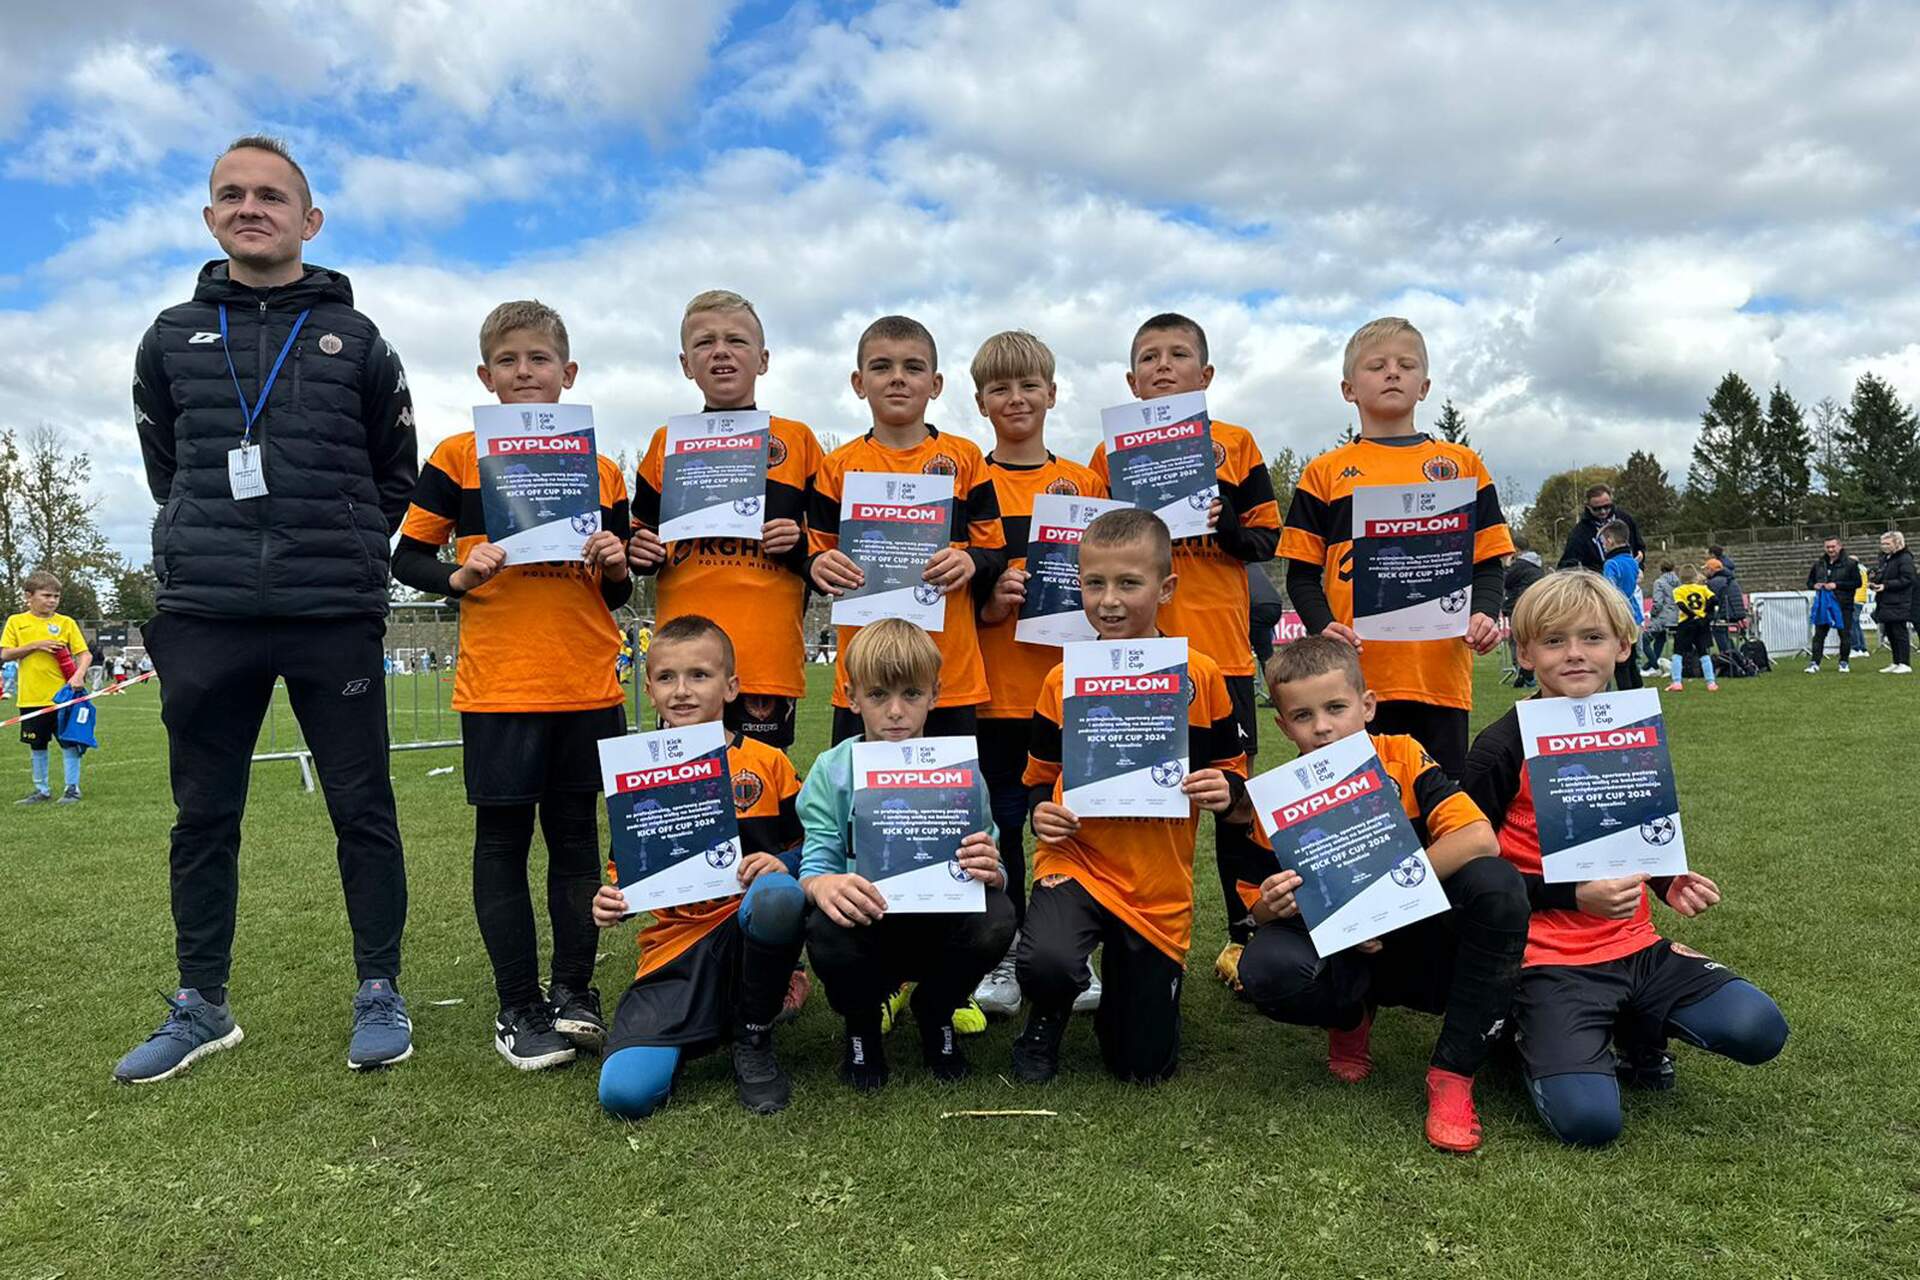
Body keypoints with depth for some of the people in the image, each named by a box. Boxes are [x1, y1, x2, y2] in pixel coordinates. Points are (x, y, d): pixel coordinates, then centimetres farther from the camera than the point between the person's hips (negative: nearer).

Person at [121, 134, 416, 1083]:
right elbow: (163, 467, 21)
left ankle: (380, 994, 13)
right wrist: (208, 548, 13)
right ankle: (200, 1006, 22)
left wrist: (341, 554, 10)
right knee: (203, 818, 8)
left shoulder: (355, 341, 7)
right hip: (203, 617, 2)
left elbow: (395, 475, 13)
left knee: (362, 809, 1)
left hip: (335, 617, -2)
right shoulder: (172, 338, 12)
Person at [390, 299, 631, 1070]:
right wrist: (459, 578, -14)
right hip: (498, 688, -2)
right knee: (504, 841, 4)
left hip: (588, 688, 3)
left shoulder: (601, 470, 10)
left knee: (577, 836, 10)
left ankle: (573, 991, 23)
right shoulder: (457, 458, 2)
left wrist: (615, 567, -7)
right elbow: (408, 556, 4)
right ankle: (519, 1009, 15)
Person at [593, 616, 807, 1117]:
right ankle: (693, 1031, 13)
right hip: (677, 948, 1)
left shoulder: (767, 763, 1)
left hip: (748, 928, 0)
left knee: (778, 898, -39)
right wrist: (610, 902, -8)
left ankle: (754, 1042, -10)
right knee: (624, 1092, -23)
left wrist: (781, 865, -16)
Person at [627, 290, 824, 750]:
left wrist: (801, 545, -8)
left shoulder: (797, 439, 8)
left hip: (770, 656, -1)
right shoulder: (666, 443, 12)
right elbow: (640, 533, 21)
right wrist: (639, 551, -1)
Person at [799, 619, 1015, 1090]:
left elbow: (994, 871, -4)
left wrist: (990, 872, -29)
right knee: (826, 929, -34)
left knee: (996, 918, -30)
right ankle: (861, 1024, 5)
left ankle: (935, 1014, 6)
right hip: (865, 924, 0)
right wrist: (822, 884, -36)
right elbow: (815, 864, -11)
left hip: (940, 926, 1)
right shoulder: (833, 770, -5)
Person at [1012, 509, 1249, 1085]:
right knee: (1047, 963, -33)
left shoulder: (1200, 676, -4)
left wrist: (1225, 789, -16)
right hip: (1076, 860, -1)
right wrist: (1042, 812, -11)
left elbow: (1234, 768, 6)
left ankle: (1120, 973, 41)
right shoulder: (1063, 680, -3)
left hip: (1160, 886, 1)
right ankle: (1046, 1021, 5)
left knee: (1146, 1065, 7)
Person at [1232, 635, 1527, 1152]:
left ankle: (1453, 1071, -17)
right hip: (1343, 955, 0)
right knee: (1266, 968, -32)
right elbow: (1260, 908, -2)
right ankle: (1352, 1017, 7)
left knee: (1496, 883, -30)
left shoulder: (1403, 758, -11)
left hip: (1425, 942, 0)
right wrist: (1272, 908, -28)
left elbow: (1479, 839, -23)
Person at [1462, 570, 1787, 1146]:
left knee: (1758, 1030, -16)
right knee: (1587, 1120, -22)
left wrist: (1668, 883, 0)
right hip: (1550, 958, -6)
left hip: (1635, 944, 6)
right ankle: (1532, 1035, 11)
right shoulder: (1502, 748, -12)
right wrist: (1575, 895, -20)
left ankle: (1638, 1032, 14)